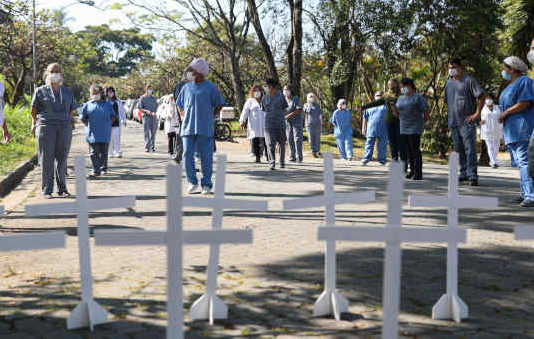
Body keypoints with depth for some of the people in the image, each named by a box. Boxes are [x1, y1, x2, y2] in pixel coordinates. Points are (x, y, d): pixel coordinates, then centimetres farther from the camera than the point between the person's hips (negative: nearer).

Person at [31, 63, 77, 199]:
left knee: (62, 158, 4)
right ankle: (47, 190, 0)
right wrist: (34, 123, -1)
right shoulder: (40, 91, 8)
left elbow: (71, 110, 19)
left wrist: (71, 123, 9)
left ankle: (62, 189, 11)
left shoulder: (67, 92, 17)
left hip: (64, 127, 3)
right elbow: (34, 109, 7)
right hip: (46, 126, -3)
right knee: (47, 159, -4)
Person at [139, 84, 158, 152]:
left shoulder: (153, 97, 12)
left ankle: (152, 146, 13)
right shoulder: (142, 98, 4)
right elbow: (140, 108, 1)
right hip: (146, 116, -3)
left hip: (153, 116, 3)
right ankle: (147, 147, -10)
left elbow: (156, 106, 14)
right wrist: (146, 111, -17)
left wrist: (154, 112, -6)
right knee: (146, 132, -8)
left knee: (153, 132, 3)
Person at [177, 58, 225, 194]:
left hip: (205, 128, -3)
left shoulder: (210, 88, 1)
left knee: (206, 157, 0)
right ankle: (192, 182, 10)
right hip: (188, 127, 3)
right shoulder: (186, 88, 12)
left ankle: (206, 184, 9)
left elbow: (219, 104, 10)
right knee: (187, 155, -3)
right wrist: (183, 117, 13)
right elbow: (179, 104, 25)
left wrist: (211, 117, 3)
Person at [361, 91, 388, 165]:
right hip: (371, 130, 0)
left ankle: (382, 161, 10)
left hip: (383, 131, 0)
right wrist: (363, 128, 7)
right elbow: (365, 118, 14)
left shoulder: (385, 106, 12)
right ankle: (365, 160, -3)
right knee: (369, 145, -2)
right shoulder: (370, 106, 15)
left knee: (382, 147, 2)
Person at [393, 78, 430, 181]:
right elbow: (397, 113, 16)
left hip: (415, 128, -7)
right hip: (403, 128, 7)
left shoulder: (418, 97, -7)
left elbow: (427, 110, -7)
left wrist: (424, 121, 2)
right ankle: (412, 170, 19)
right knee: (409, 150, 10)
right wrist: (394, 110, -5)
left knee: (415, 150, -9)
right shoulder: (400, 99, 14)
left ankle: (418, 174, -9)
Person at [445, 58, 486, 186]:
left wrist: (476, 114, -12)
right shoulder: (449, 84, 16)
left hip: (467, 122, -7)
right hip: (453, 123, 7)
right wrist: (450, 117, 15)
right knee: (459, 150, 11)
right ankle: (464, 173, 20)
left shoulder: (469, 80, -4)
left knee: (470, 149, -11)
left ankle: (472, 175, -12)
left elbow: (482, 96, -7)